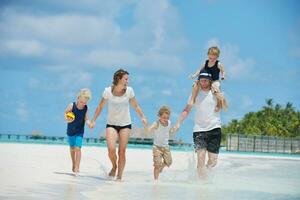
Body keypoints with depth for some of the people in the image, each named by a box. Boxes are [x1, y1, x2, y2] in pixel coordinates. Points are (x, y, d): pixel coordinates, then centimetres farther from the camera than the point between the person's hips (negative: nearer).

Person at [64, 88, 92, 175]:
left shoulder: (86, 109, -13)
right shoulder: (72, 105, -16)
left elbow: (86, 119, -12)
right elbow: (65, 113, -3)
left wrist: (89, 123, -33)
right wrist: (67, 119, -23)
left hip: (79, 131, -2)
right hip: (70, 130, 2)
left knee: (78, 148, -14)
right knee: (72, 148, 17)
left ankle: (76, 168, -14)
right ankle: (73, 164, 38)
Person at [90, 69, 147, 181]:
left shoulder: (129, 91, -5)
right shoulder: (108, 91, -8)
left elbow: (135, 106, 9)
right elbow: (100, 106, 5)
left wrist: (142, 117, 0)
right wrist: (94, 120, 4)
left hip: (125, 125, 1)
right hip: (111, 124, -1)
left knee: (122, 151, -2)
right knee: (111, 149, -17)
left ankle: (119, 176, 8)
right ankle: (114, 166, 12)